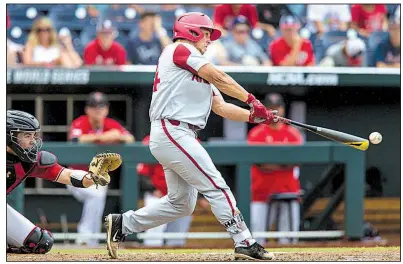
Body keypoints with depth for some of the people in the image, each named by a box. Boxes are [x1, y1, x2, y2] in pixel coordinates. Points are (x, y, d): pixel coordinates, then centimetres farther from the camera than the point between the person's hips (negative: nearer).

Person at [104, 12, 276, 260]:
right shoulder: (179, 50, -2)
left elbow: (222, 108, 17)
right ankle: (245, 244, -13)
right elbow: (219, 77, -10)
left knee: (181, 203, 12)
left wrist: (254, 116, 3)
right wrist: (251, 99, -8)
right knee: (216, 186, -12)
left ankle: (122, 224, 19)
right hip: (172, 132, -10)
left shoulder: (199, 73, 25)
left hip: (176, 137, 10)